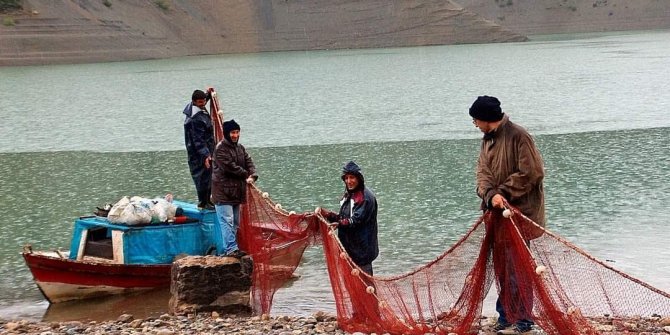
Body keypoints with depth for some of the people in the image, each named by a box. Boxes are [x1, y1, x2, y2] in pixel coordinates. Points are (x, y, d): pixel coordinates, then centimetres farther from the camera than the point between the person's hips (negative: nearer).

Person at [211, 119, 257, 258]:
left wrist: (252, 176, -14)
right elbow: (230, 166, -21)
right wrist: (246, 175, -13)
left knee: (235, 222, 12)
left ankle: (224, 249, 19)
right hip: (223, 191, -9)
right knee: (227, 221, -12)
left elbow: (248, 162, 6)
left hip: (236, 191, 9)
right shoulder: (221, 149, -13)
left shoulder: (240, 148, 14)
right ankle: (231, 249, -16)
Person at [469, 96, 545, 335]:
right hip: (497, 213, 8)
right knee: (502, 266, 12)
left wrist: (503, 192, -15)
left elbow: (532, 172, -17)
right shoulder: (488, 140, 14)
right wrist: (491, 195, -16)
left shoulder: (518, 136, -12)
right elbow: (483, 172, 4)